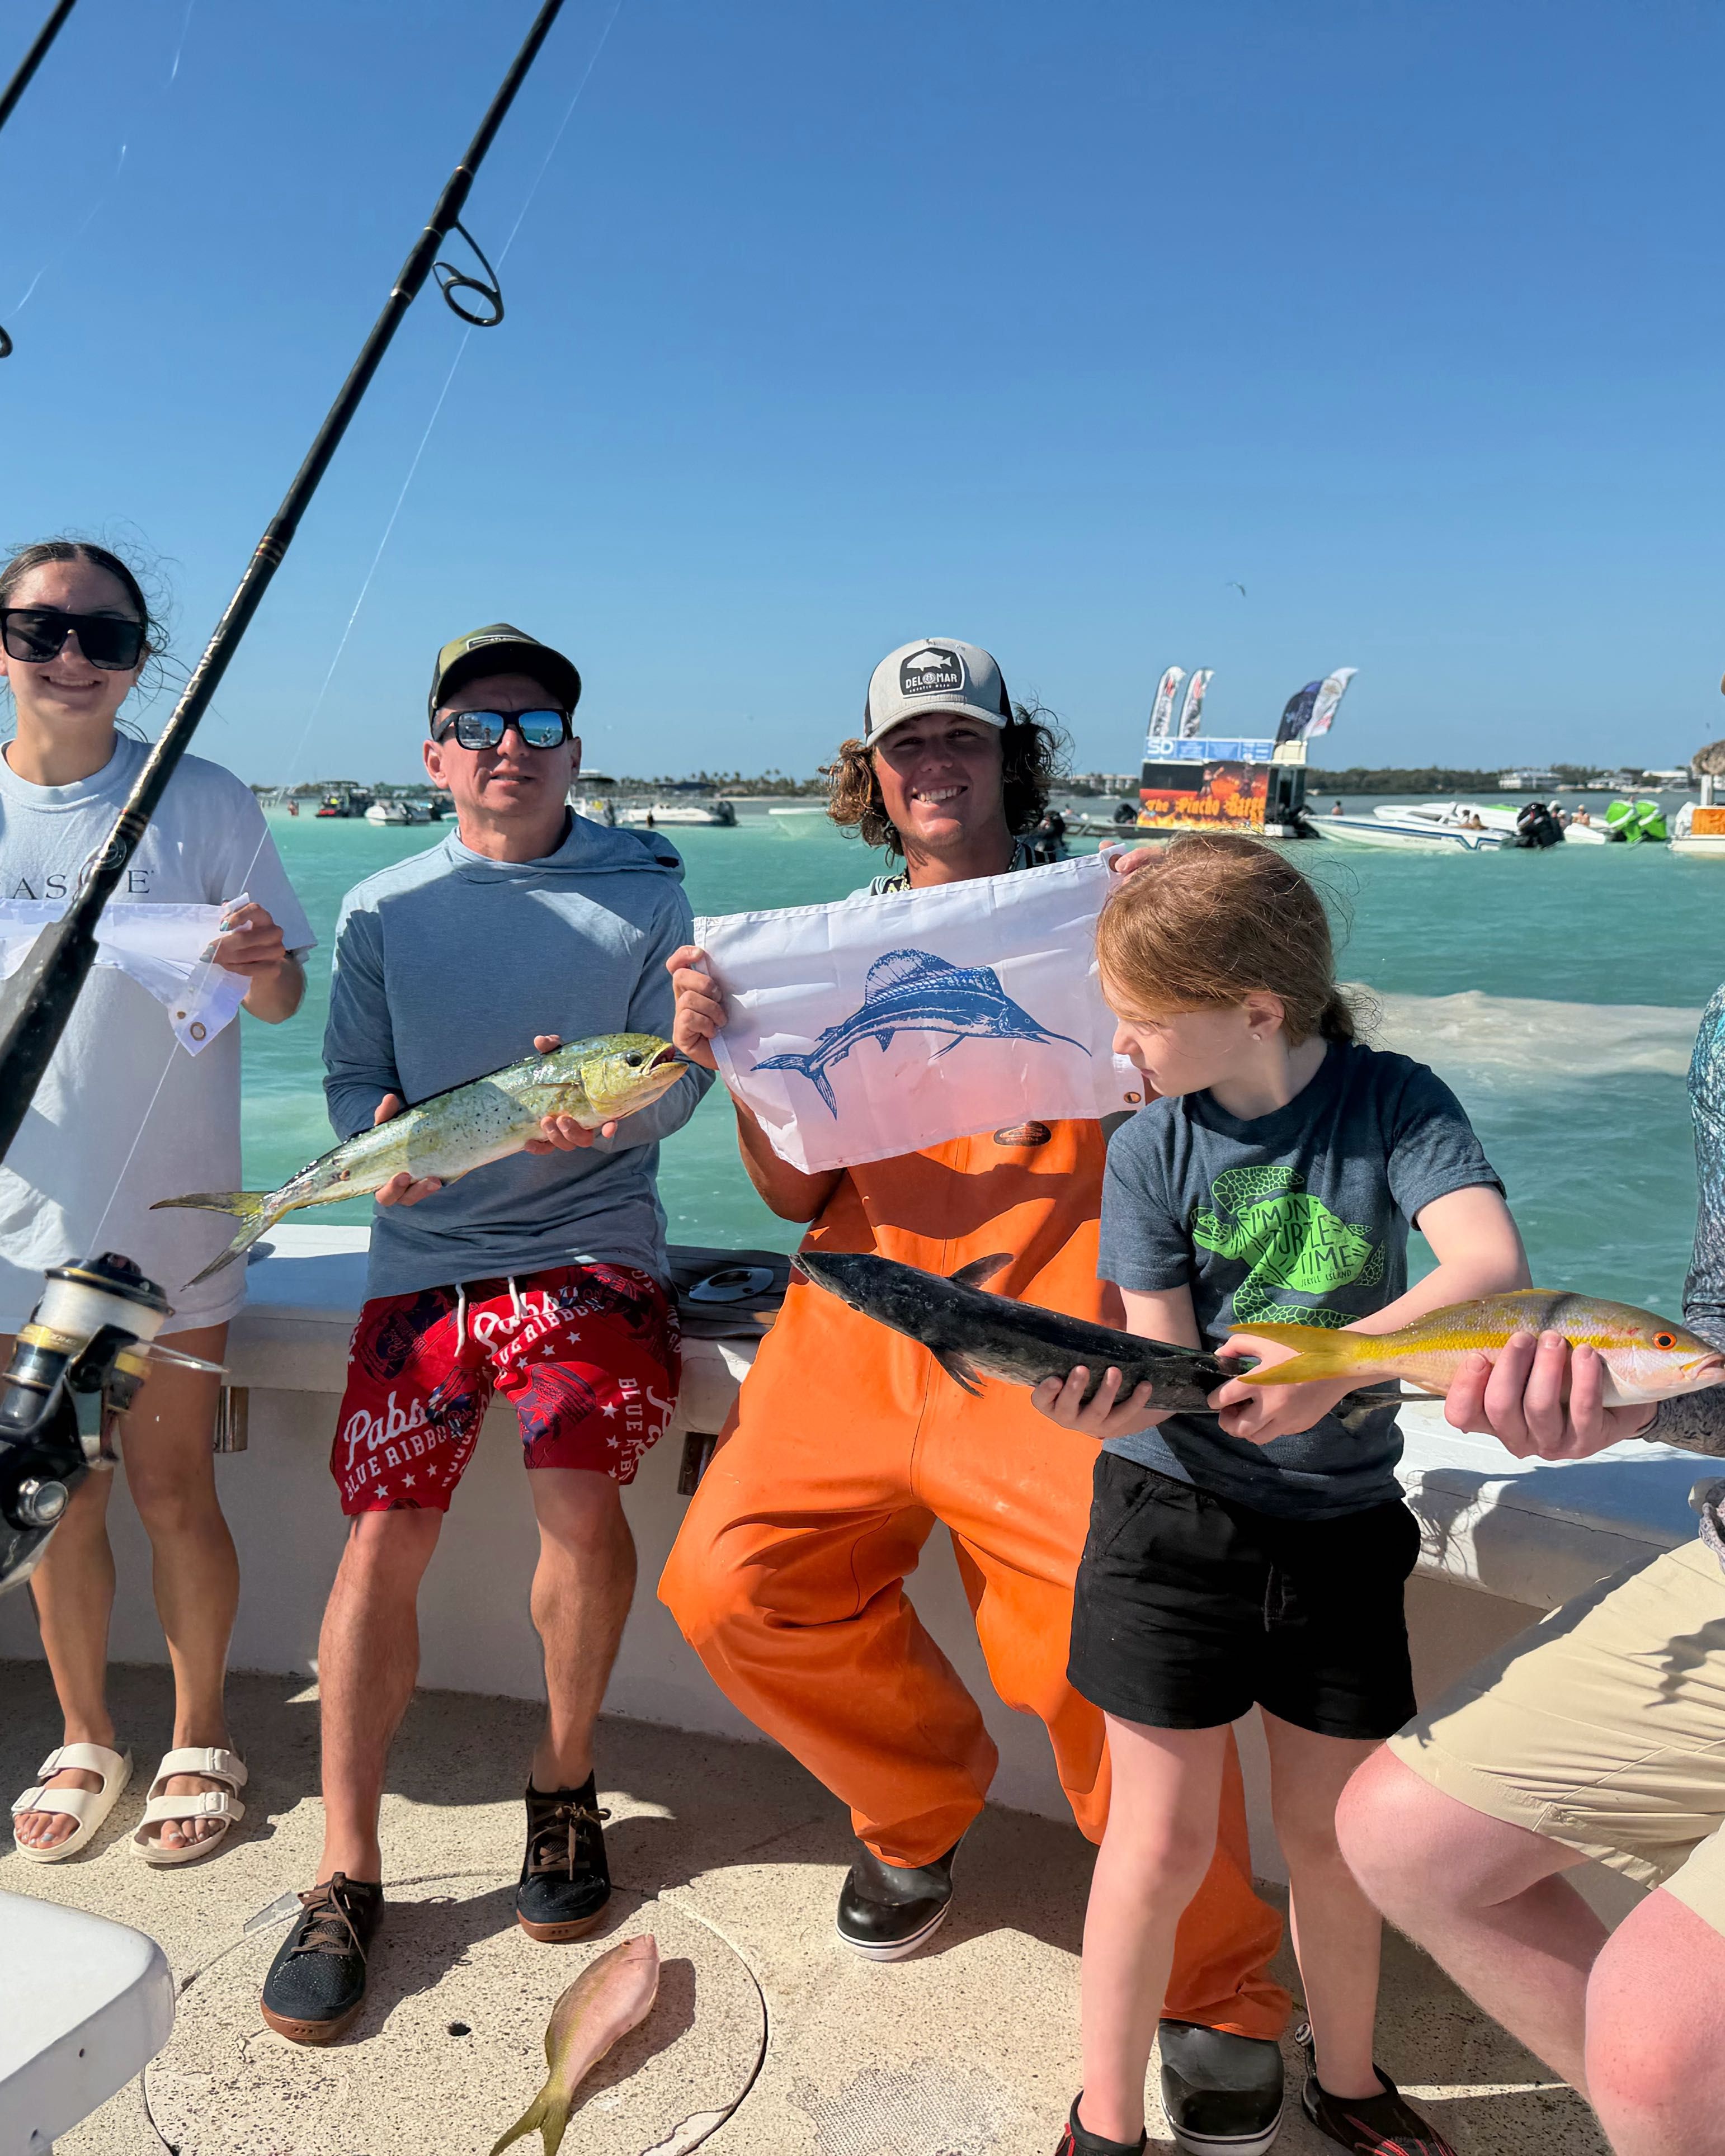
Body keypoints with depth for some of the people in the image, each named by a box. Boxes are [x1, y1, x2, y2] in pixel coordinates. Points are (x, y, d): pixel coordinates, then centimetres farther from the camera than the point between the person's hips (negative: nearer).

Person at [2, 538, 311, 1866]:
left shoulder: (202, 801, -3)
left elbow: (283, 1001, -2)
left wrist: (261, 962, -24)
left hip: (168, 1216, -2)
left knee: (173, 1490, 5)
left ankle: (201, 1737, 25)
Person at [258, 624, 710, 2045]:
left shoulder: (644, 887, 5)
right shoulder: (382, 910, 11)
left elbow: (682, 1069, 0)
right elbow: (355, 1075, 9)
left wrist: (601, 1113, -20)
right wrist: (382, 1138, -13)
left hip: (590, 1243, -1)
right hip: (424, 1251, 2)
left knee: (580, 1497, -20)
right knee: (384, 1531, -9)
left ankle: (566, 1784, 8)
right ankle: (347, 1873, 5)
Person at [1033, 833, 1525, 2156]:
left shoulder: (1395, 1102, -11)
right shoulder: (1152, 1150, -7)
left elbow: (1493, 1269, -27)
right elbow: (1166, 1367, -10)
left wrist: (1336, 1359, -42)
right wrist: (1105, 1402, -33)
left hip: (1340, 1522, 1)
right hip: (1176, 1512, 0)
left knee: (1333, 1832, 15)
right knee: (1164, 1839, 5)